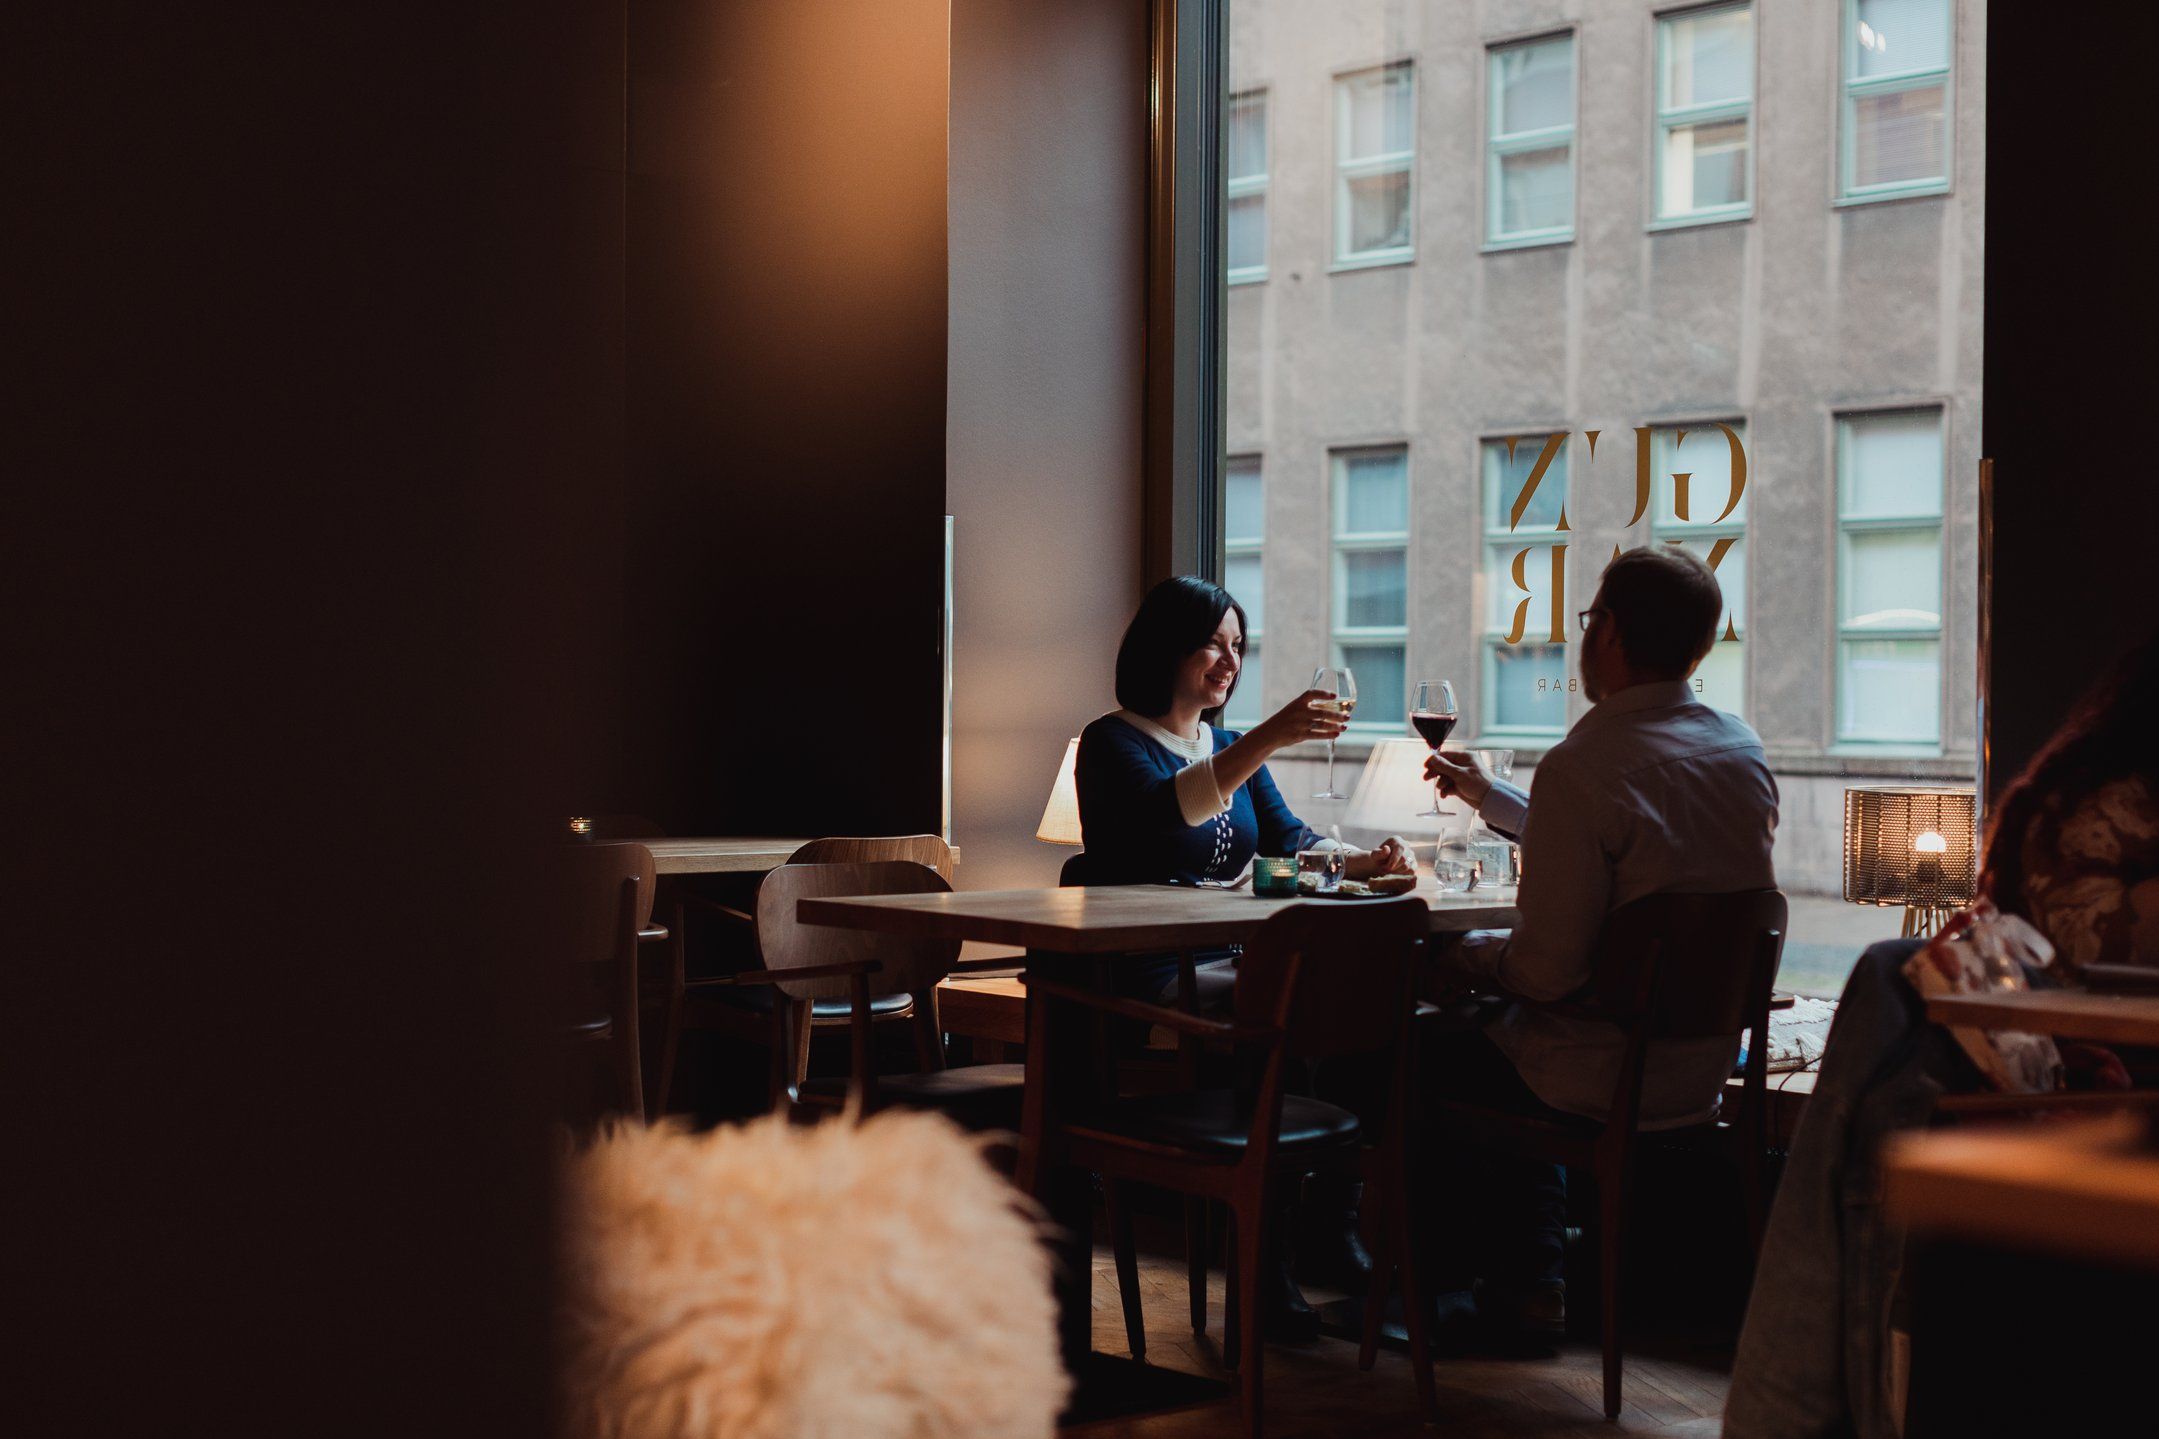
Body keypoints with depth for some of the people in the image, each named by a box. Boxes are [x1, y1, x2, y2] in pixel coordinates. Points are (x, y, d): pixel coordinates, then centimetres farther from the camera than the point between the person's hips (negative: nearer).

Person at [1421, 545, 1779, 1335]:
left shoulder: (1582, 766, -24)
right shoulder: (1743, 751, 2)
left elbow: (1547, 968, -24)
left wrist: (1464, 957, -4)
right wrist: (1488, 795, 26)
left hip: (1604, 1077, -8)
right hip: (1706, 1068, 8)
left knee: (1412, 1051, 18)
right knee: (1502, 1031, 33)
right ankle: (1529, 1282, 36)